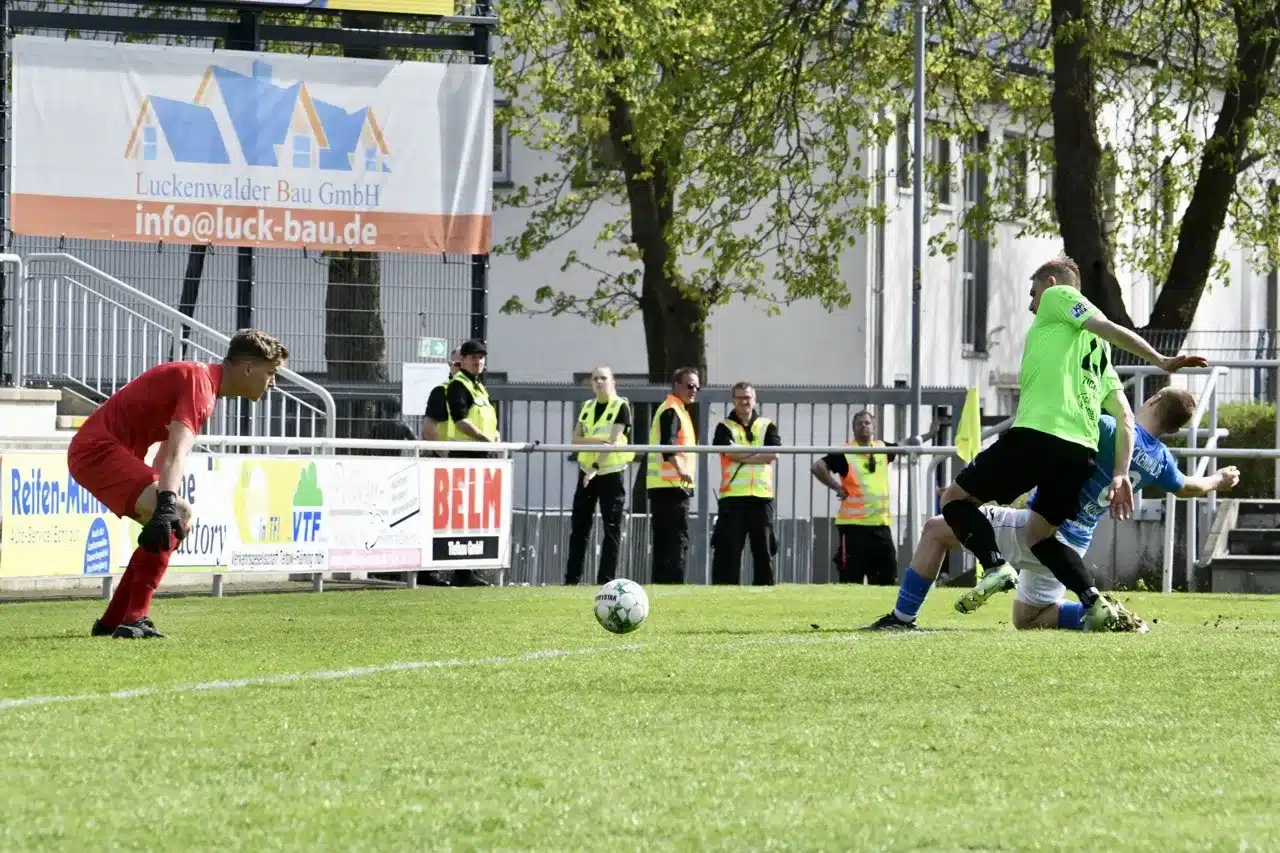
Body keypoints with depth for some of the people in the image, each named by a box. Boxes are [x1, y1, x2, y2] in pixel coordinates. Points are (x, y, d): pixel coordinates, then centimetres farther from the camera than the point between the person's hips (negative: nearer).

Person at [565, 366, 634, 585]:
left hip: (611, 471, -5)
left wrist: (596, 468, -22)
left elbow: (613, 441, -14)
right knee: (579, 525, 3)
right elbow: (576, 439, 3)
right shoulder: (587, 407, 12)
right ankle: (572, 579, 5)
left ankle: (606, 579, -2)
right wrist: (596, 440, -18)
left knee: (612, 528, -3)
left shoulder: (621, 407, -5)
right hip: (586, 471, 5)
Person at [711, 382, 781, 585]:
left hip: (762, 496, 2)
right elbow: (731, 452, -10)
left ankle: (765, 587, 6)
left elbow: (773, 454, -4)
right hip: (732, 496, -2)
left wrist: (743, 456, -8)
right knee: (728, 546, -6)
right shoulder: (724, 427, 9)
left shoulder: (767, 426, 14)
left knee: (764, 547, 2)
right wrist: (759, 451, -3)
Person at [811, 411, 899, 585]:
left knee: (888, 577, 7)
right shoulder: (845, 454, -7)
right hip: (853, 524, -5)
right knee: (851, 577, -4)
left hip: (881, 523, 5)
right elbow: (817, 467, -16)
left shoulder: (883, 449, 10)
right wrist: (837, 487, -13)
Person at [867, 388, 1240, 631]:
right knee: (1027, 619, 25)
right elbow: (1187, 487, 28)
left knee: (936, 530, 3)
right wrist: (1219, 481, 46)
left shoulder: (1110, 429, -17)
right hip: (1074, 543, 7)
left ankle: (902, 619, -2)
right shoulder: (1160, 460, 6)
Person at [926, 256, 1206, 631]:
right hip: (1082, 452, 8)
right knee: (1037, 534, 21)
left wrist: (1160, 361, -10)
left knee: (955, 499, 5)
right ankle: (1096, 604, 1)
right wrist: (1121, 473, 13)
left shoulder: (1058, 296, 9)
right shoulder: (1097, 351, 28)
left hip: (1036, 434, -8)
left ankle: (997, 567, -19)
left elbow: (1111, 329, -6)